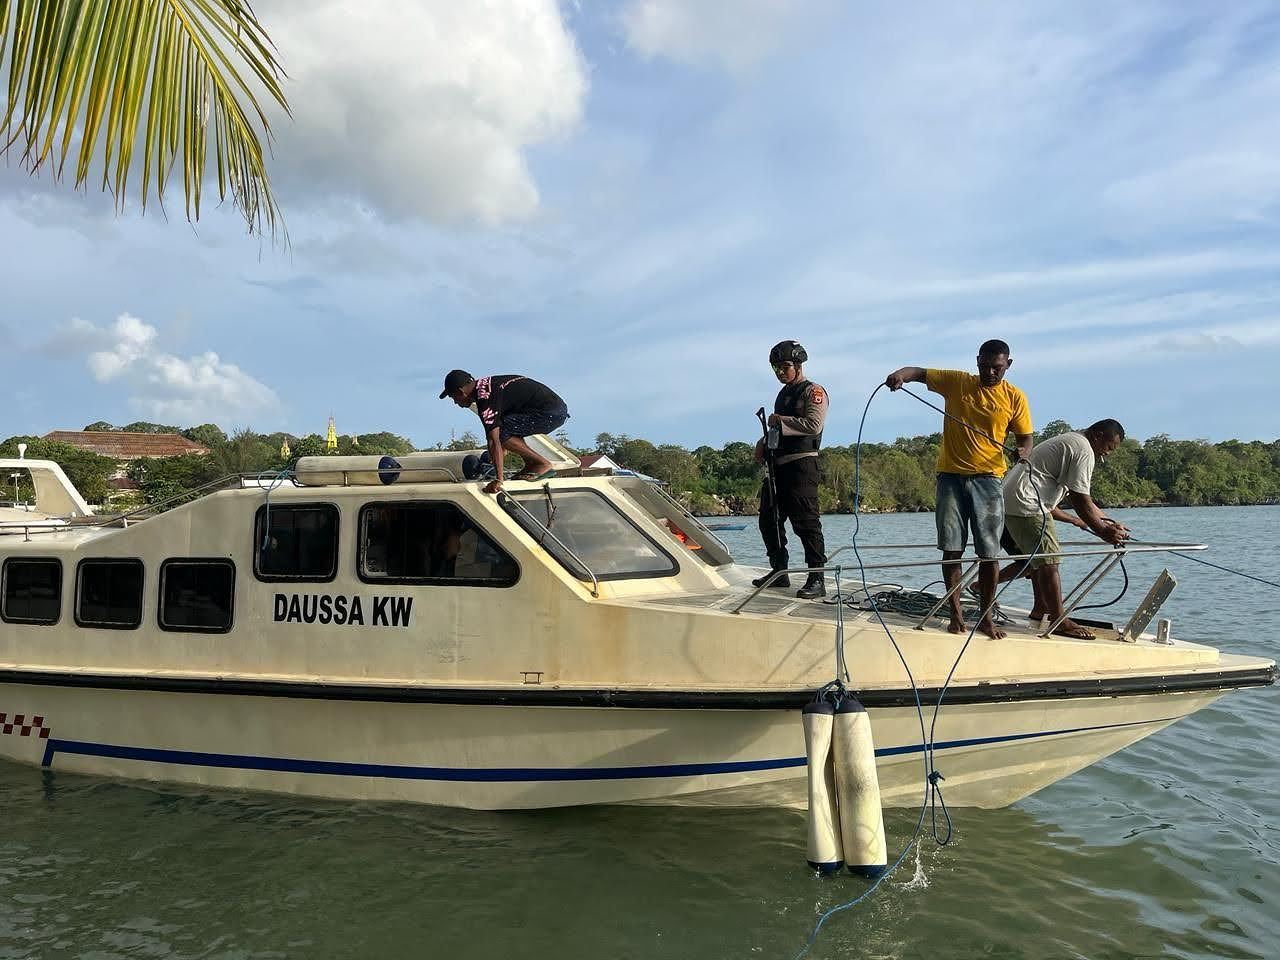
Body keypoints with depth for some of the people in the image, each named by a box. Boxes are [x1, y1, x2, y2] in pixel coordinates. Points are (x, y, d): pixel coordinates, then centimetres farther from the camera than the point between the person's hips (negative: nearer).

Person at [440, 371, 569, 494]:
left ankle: (542, 463, -7)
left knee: (499, 432, -15)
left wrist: (498, 480, -25)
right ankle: (530, 464, 11)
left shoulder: (485, 399, -15)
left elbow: (493, 441, -23)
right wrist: (494, 456, 41)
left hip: (551, 413, -10)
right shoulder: (484, 385, 16)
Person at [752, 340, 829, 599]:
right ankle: (779, 573, 20)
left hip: (802, 464, -9)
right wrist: (763, 443, 12)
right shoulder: (784, 393, 23)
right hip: (778, 464, 9)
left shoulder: (813, 391, -3)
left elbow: (813, 425, -17)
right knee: (768, 520, 10)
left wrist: (780, 420, -10)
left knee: (806, 522, -12)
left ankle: (816, 580, -10)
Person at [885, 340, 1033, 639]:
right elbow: (918, 372, 1)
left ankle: (986, 617, 10)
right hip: (951, 476, 1)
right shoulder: (957, 382, 4)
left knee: (989, 552, -1)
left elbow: (1025, 438, 7)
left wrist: (1023, 452, -17)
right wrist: (900, 374, -23)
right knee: (951, 548, 1)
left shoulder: (1015, 398, 3)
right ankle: (956, 612, 10)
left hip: (988, 479, 0)